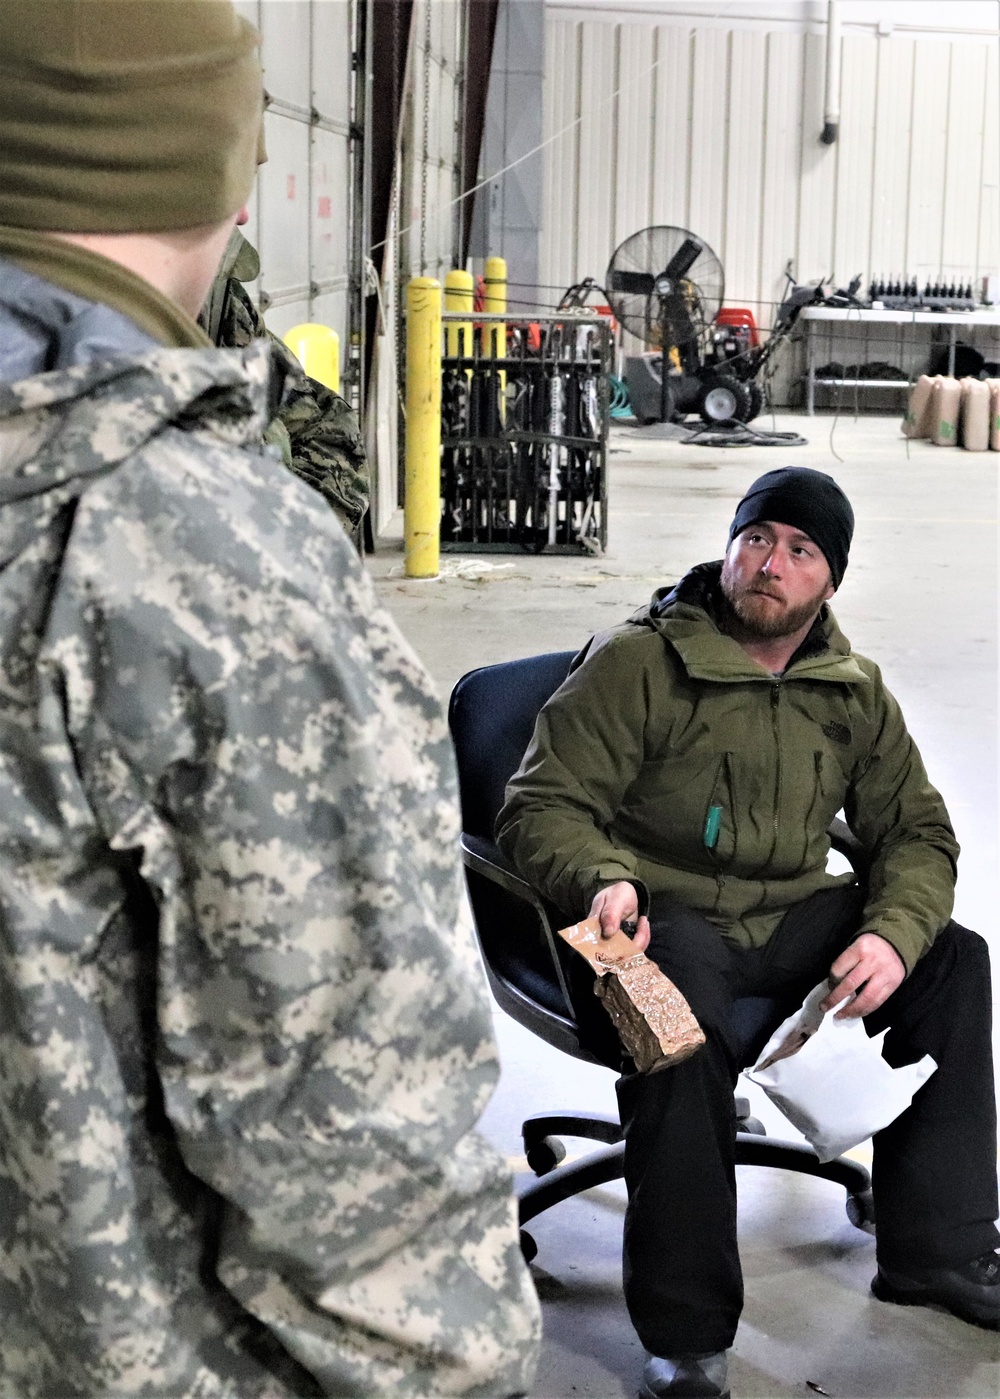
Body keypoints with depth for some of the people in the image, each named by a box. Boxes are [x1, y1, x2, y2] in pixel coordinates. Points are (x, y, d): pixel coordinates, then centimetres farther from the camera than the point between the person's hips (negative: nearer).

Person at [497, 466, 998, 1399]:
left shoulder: (854, 694, 10)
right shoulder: (637, 663, -8)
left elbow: (916, 829, 11)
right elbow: (540, 805, -10)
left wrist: (893, 935, -11)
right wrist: (603, 880, -32)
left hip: (793, 917, 6)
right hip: (665, 918, -5)